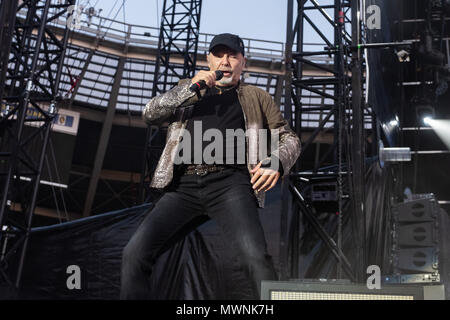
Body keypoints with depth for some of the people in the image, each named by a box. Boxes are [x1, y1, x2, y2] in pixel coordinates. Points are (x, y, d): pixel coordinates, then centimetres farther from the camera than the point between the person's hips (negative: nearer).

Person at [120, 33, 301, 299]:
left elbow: (290, 138, 20)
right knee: (135, 253, -13)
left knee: (256, 257, -26)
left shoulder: (256, 97, 24)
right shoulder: (188, 90, 28)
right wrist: (191, 87, 1)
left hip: (229, 184, -2)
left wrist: (275, 163, -3)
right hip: (184, 186, 2)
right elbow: (150, 114, 14)